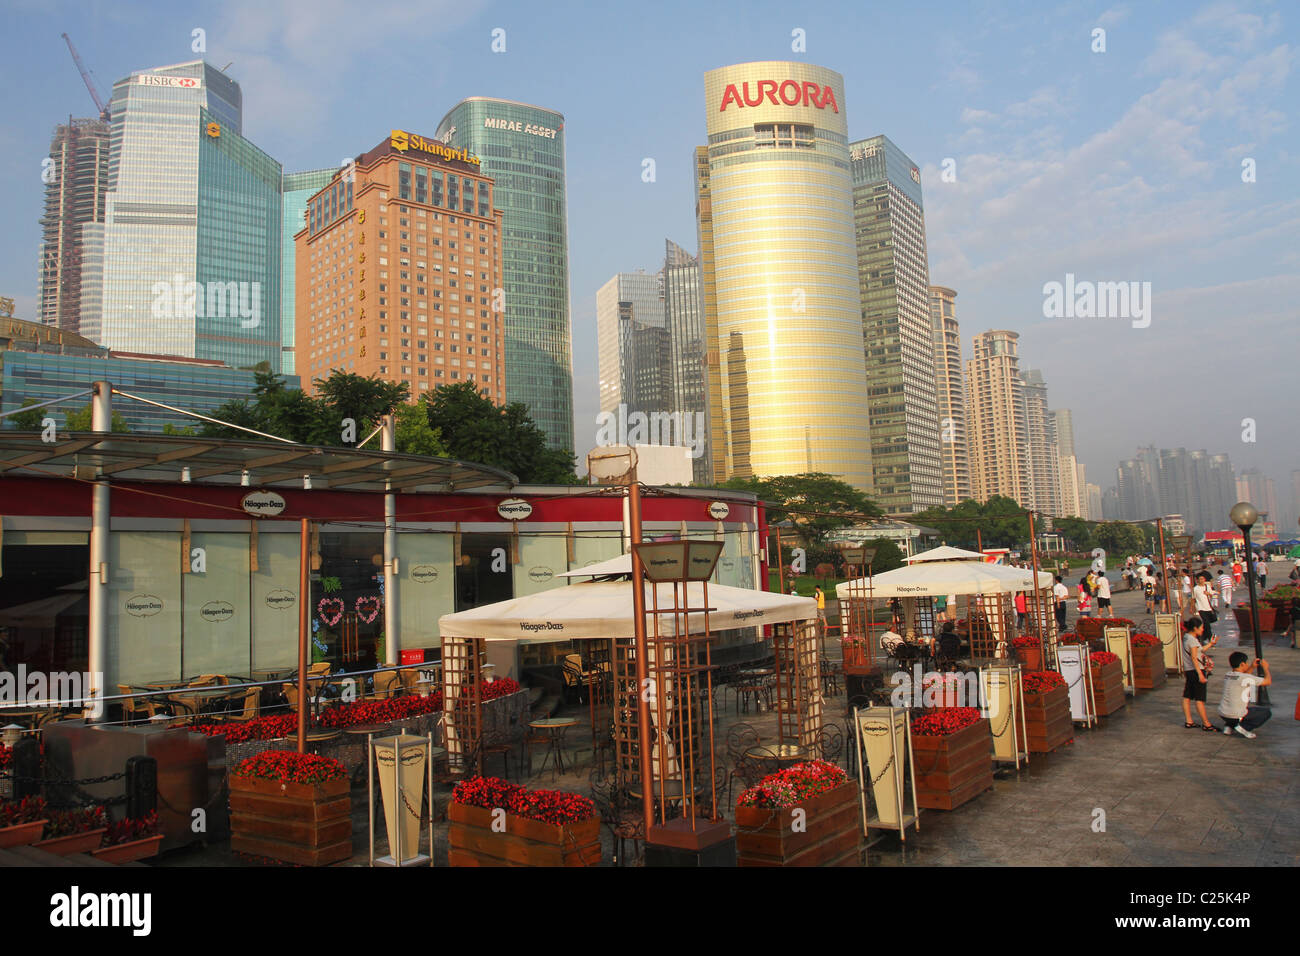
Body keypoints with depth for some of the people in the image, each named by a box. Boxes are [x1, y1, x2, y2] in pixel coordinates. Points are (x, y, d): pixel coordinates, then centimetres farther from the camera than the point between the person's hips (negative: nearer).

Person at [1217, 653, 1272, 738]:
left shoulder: (1227, 675, 6)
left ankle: (1229, 726, 17)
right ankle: (1244, 726, -3)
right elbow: (1268, 681, -8)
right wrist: (1265, 668, 9)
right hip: (1236, 715, -7)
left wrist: (1252, 667, 21)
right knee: (1267, 712, 12)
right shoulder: (1247, 678, -17)